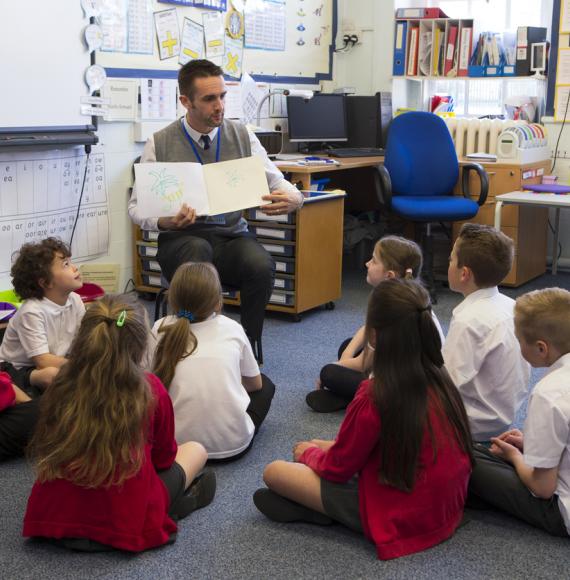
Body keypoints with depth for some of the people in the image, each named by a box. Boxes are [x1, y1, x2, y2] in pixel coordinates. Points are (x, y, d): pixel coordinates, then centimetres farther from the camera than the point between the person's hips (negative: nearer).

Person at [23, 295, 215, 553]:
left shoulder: (61, 387, -3)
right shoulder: (150, 390, -11)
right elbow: (163, 457, 6)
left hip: (52, 520, 3)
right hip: (123, 527, -3)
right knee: (195, 449, 18)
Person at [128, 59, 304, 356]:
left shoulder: (242, 136, 5)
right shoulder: (160, 143, 0)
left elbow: (277, 182, 6)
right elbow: (136, 205, 2)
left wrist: (292, 198, -20)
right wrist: (163, 222, -22)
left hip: (232, 236, 2)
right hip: (181, 239, -1)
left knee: (260, 264, -32)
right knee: (198, 249, -38)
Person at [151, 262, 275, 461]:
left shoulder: (162, 329, 2)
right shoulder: (231, 328, 3)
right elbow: (255, 383, 17)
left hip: (177, 443, 0)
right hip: (233, 444, 0)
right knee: (265, 384, 27)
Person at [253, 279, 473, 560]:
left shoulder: (374, 397, -26)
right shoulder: (440, 379, -4)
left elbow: (337, 468, -11)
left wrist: (310, 452, 11)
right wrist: (330, 446, 15)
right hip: (446, 507, 7)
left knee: (274, 471, -2)